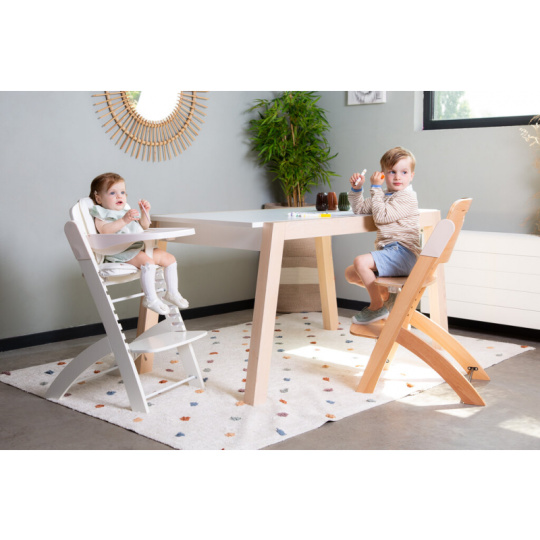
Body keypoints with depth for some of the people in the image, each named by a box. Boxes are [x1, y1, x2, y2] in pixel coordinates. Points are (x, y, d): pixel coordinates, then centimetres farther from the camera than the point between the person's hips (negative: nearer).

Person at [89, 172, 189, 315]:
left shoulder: (126, 212, 30)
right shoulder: (100, 214, 4)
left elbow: (144, 226, 30)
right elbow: (104, 230, -17)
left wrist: (145, 212, 12)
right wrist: (124, 220, -23)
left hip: (140, 248, 9)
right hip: (120, 251, -9)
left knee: (169, 257, 4)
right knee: (148, 261, -34)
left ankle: (172, 292, 10)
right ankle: (150, 298, -29)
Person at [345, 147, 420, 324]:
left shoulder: (407, 197, -10)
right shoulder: (384, 196, 20)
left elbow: (381, 216, -19)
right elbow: (359, 208, 26)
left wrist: (376, 188, -12)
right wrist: (357, 188, 9)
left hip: (403, 252, -10)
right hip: (389, 253, 10)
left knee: (360, 262, -28)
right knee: (351, 274, 10)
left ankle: (378, 306, -12)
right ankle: (385, 293, 20)